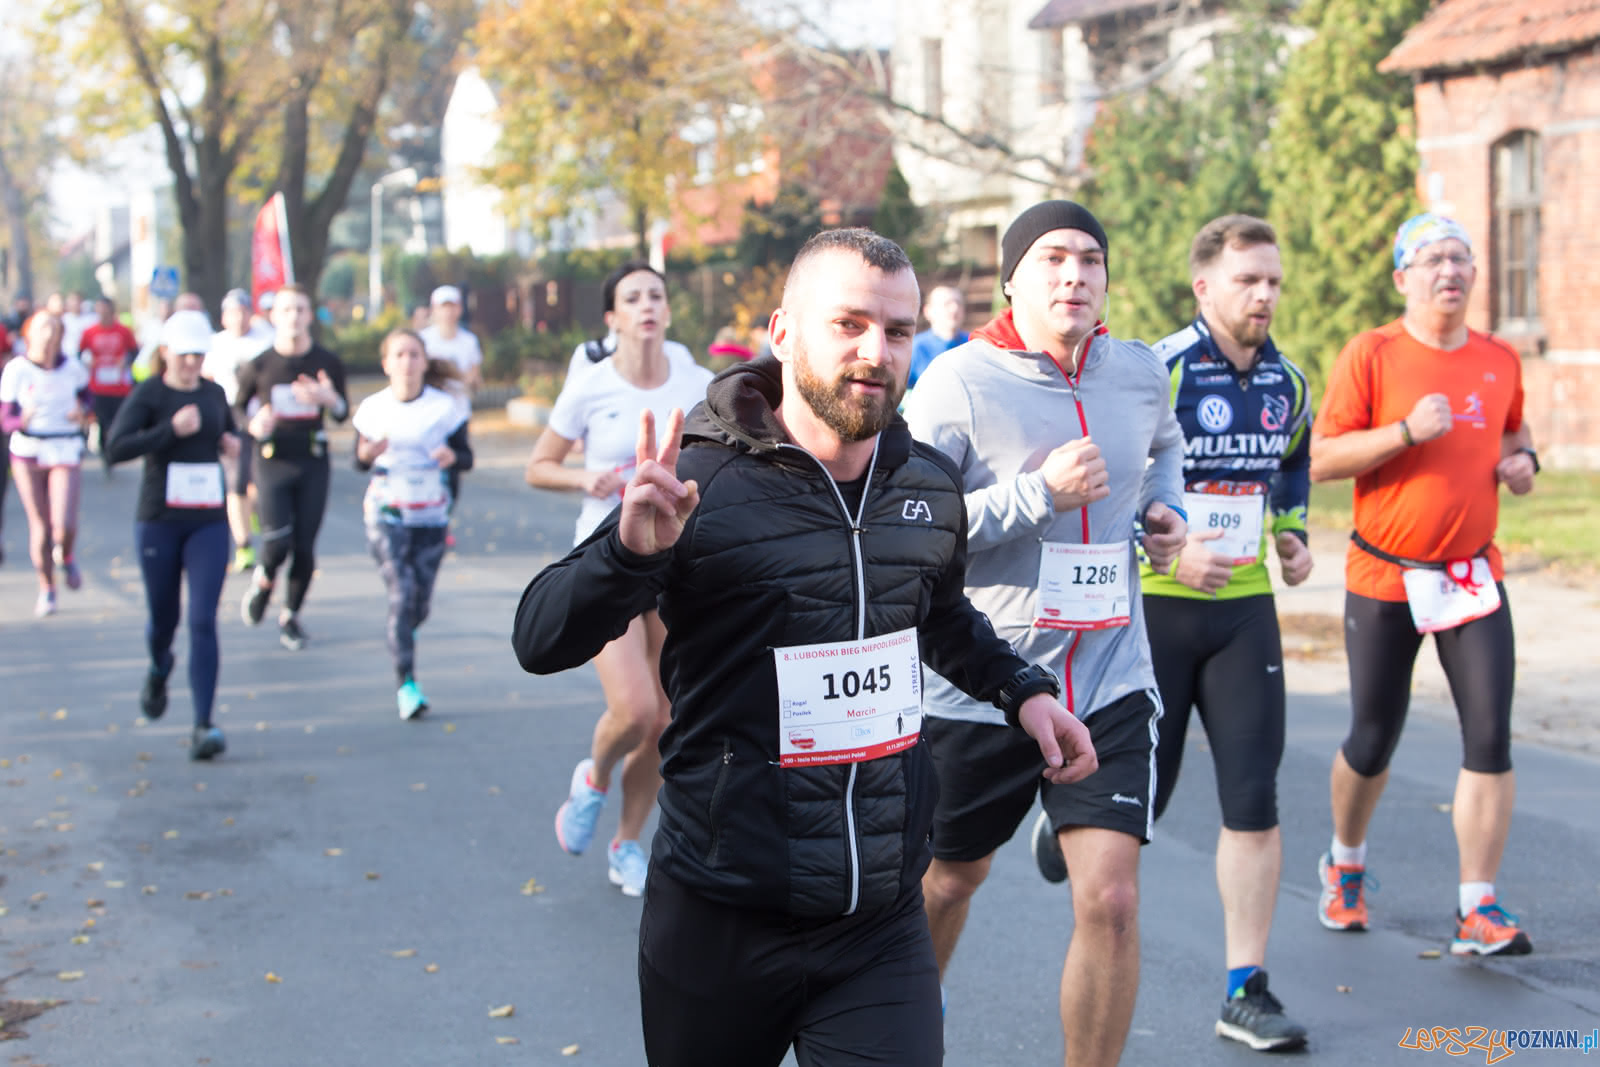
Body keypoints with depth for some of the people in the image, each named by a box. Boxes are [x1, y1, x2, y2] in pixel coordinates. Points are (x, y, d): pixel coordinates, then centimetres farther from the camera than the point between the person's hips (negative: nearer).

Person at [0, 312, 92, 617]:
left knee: (64, 527, -14)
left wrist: (83, 412, -3)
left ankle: (65, 558, 22)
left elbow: (86, 394, 19)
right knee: (40, 526, 4)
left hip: (65, 453, 0)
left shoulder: (72, 368, -2)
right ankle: (46, 589, 23)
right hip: (27, 453, 0)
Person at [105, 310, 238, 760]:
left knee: (203, 620, -9)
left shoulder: (214, 393, 8)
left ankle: (204, 725, -11)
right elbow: (116, 447, -18)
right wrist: (171, 429, -24)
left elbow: (230, 429, 29)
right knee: (164, 616, 12)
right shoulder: (148, 394, -6)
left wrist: (232, 442, 6)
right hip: (159, 521, -2)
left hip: (209, 523, 2)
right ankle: (159, 670, 49)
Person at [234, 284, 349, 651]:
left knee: (304, 548, 2)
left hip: (313, 462, 2)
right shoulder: (257, 366, -3)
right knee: (277, 544, -14)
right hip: (272, 461, -2)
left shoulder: (328, 363, 1)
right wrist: (254, 425, -12)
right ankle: (263, 581, 22)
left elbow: (343, 414, 10)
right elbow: (237, 407, 10)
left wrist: (329, 398, -14)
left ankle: (290, 615, 23)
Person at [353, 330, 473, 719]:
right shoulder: (373, 408, -1)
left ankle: (401, 631, 44)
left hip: (430, 516, 1)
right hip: (386, 514, -1)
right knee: (401, 593, -13)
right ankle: (406, 685, -12)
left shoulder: (445, 406, -4)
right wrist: (366, 454, -17)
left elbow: (467, 457, -1)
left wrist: (452, 456, -24)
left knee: (421, 602, 6)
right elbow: (360, 462, 7)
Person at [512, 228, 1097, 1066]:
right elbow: (540, 642, -15)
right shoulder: (703, 485, -12)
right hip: (721, 924, -3)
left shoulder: (932, 488, 5)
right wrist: (631, 550, -31)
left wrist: (1021, 688, 12)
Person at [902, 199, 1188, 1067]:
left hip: (1110, 683, 2)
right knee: (951, 878, 19)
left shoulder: (1140, 372, 4)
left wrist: (1165, 508, 9)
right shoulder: (959, 382, -12)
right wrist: (1040, 492, -24)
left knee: (1110, 900, -11)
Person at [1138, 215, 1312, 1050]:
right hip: (1152, 607, -4)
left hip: (1244, 611, 4)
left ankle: (1246, 991, 5)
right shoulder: (1155, 375, -14)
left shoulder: (1287, 384, 5)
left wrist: (1291, 533, 8)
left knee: (1254, 800, -2)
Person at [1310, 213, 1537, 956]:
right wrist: (1407, 431, -22)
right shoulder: (1372, 354, -7)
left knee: (1490, 736, -8)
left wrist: (1523, 460, 4)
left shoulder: (1499, 359, 7)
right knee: (1372, 741, 8)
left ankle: (1478, 910, -2)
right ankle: (1345, 865, 36)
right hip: (1385, 579, -3)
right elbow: (1321, 460, -11)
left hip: (1474, 575, 3)